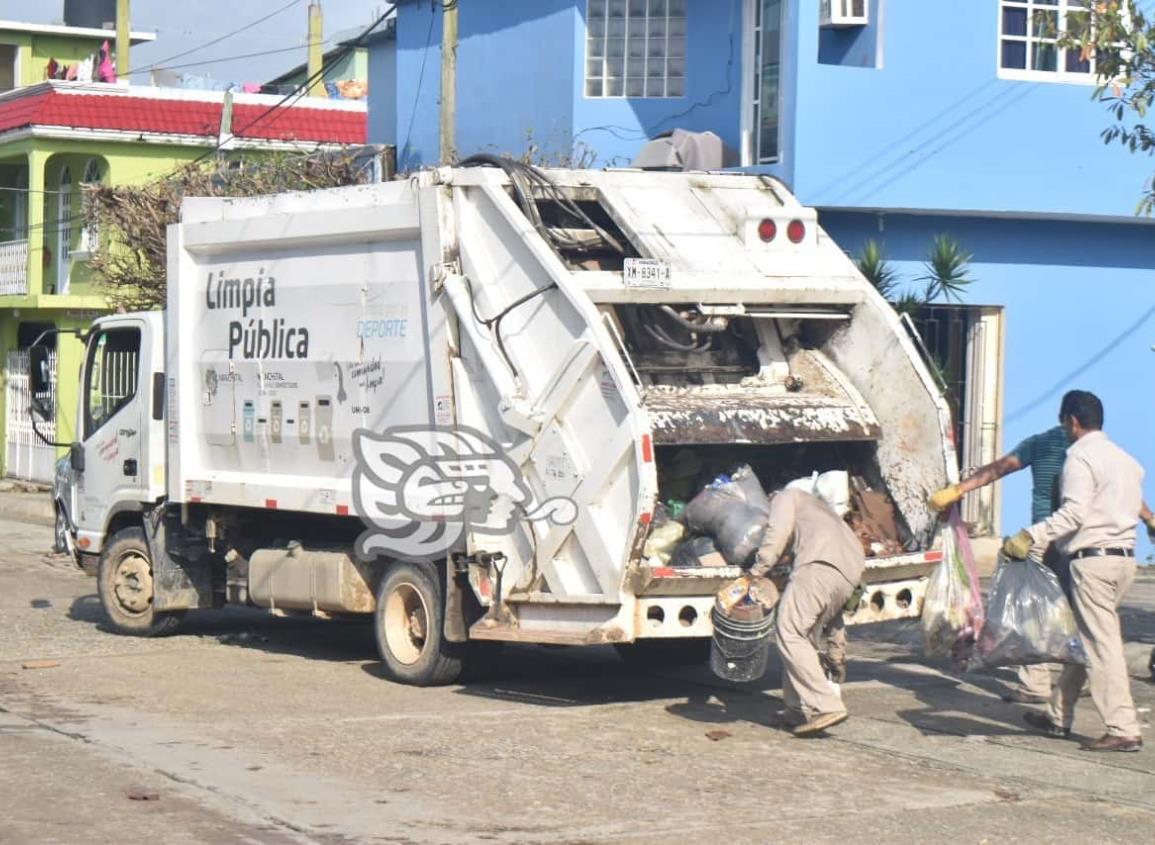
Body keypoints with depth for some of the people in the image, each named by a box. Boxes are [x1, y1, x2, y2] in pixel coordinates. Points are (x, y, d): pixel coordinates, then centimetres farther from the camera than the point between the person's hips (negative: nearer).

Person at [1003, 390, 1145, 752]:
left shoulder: (1080, 457, -9)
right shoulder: (1126, 459, 18)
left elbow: (1074, 513, -19)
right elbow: (1135, 508, 18)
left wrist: (1031, 537, -20)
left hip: (1093, 559, -9)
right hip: (1125, 557, 9)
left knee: (1101, 644, -7)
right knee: (1083, 640, 16)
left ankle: (1123, 729, -9)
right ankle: (1059, 716, 23)